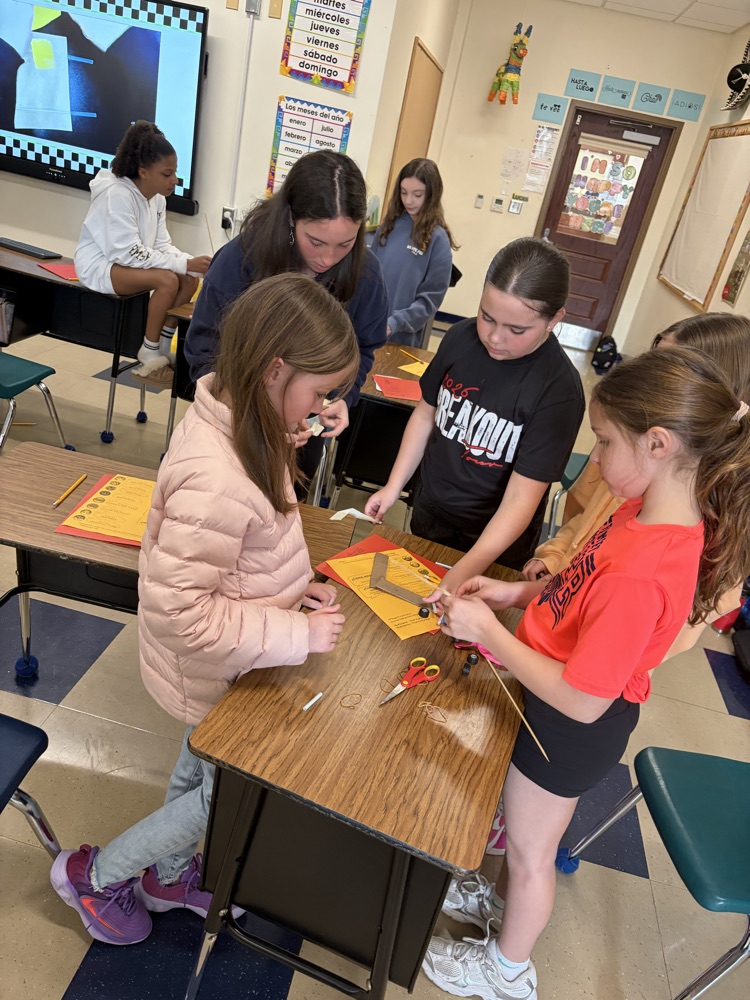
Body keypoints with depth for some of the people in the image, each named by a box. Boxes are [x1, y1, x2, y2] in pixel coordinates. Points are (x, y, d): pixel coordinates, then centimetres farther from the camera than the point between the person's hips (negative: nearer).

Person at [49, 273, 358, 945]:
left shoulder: (229, 418, -10)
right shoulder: (217, 481, -39)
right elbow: (181, 611, -32)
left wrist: (292, 587, -7)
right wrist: (297, 634, -25)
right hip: (213, 673, -8)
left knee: (202, 767, 29)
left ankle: (168, 874, 57)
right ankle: (96, 874, 38)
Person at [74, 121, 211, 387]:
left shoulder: (157, 198, 1)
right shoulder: (118, 195, -24)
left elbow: (162, 245, 1)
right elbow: (130, 253, -29)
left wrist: (190, 262, -19)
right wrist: (184, 264, -31)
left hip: (127, 261, 8)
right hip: (99, 266, -8)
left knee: (189, 280, -10)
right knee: (167, 280, -30)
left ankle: (161, 350, -2)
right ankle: (149, 359, -16)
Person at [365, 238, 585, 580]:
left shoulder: (559, 391, -27)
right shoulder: (461, 338, -12)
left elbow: (520, 500, -27)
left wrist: (460, 577, -35)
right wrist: (393, 487, -3)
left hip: (496, 541, -4)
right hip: (428, 513, 5)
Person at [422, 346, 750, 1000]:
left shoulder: (641, 571, -39)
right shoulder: (657, 509, -10)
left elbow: (581, 699, -31)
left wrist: (488, 630, -25)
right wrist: (521, 593, -5)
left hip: (573, 724, -8)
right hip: (560, 703, 8)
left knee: (530, 848, 20)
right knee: (525, 828, 32)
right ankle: (504, 902, 62)